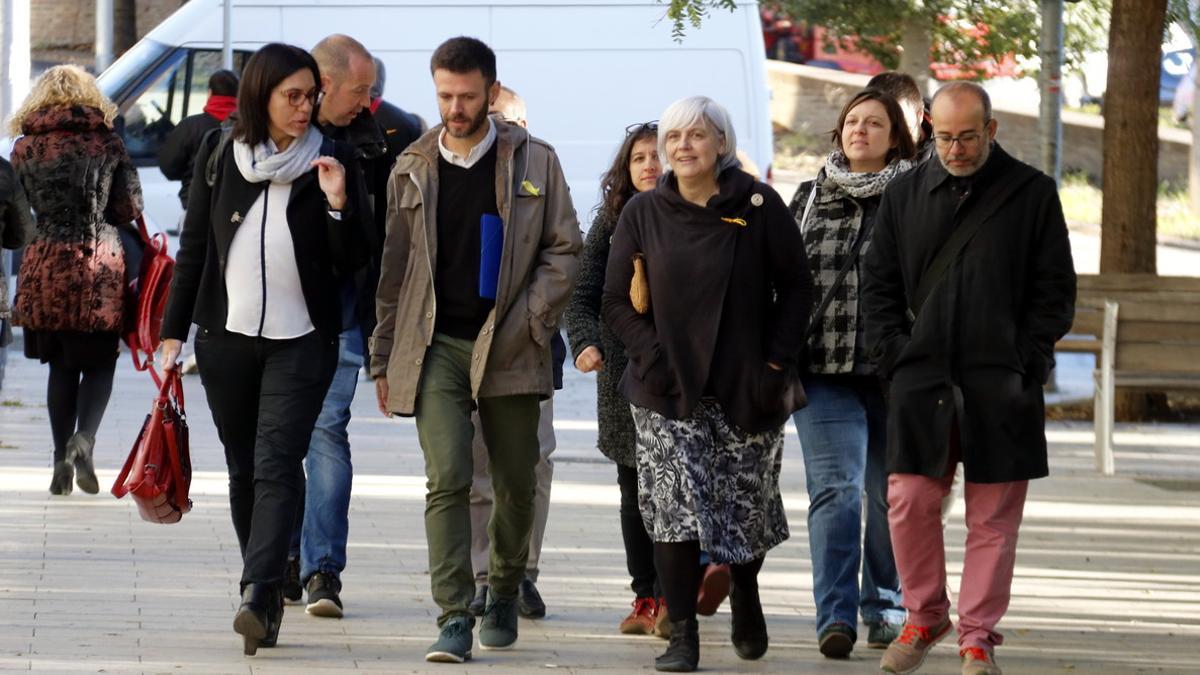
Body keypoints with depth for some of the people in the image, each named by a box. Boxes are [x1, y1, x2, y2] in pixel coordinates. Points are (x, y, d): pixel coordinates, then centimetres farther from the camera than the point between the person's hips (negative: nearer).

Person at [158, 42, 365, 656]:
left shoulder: (331, 161, 0)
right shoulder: (218, 155, 5)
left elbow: (350, 263, 1)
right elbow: (194, 248, 10)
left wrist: (339, 206, -16)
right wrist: (173, 330, 8)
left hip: (301, 340, -3)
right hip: (226, 336, 3)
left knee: (276, 465, -15)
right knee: (243, 468, 8)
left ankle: (259, 595, -24)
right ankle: (266, 592, 17)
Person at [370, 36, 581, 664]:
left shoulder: (533, 161, 4)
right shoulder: (413, 168, 8)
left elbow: (564, 250, 5)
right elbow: (394, 266, 12)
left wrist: (528, 324, -8)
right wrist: (384, 359, 11)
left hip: (508, 349, 0)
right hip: (436, 347, 0)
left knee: (515, 484, 8)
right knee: (447, 478, -13)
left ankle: (504, 593, 31)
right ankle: (454, 617, -16)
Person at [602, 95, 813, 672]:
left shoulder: (759, 208, -1)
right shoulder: (643, 214, 4)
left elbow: (796, 289, 3)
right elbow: (617, 301, 6)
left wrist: (775, 362, -6)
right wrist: (652, 357, -9)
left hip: (746, 389, 0)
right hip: (667, 392, 0)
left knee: (747, 506, 6)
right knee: (674, 509, -11)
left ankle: (744, 592, 36)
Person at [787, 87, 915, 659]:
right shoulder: (810, 198, 10)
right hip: (824, 371, 1)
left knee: (891, 493, 10)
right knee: (835, 489, -10)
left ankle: (884, 606, 24)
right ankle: (836, 616, -14)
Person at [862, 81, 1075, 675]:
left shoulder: (1032, 194, 3)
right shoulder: (906, 193, 10)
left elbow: (1055, 291, 4)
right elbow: (879, 285, 14)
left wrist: (1025, 367, -5)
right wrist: (894, 357, 2)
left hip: (1000, 384, -2)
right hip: (921, 377, 2)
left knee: (993, 517, 1)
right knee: (909, 501, -3)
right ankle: (924, 616, 17)